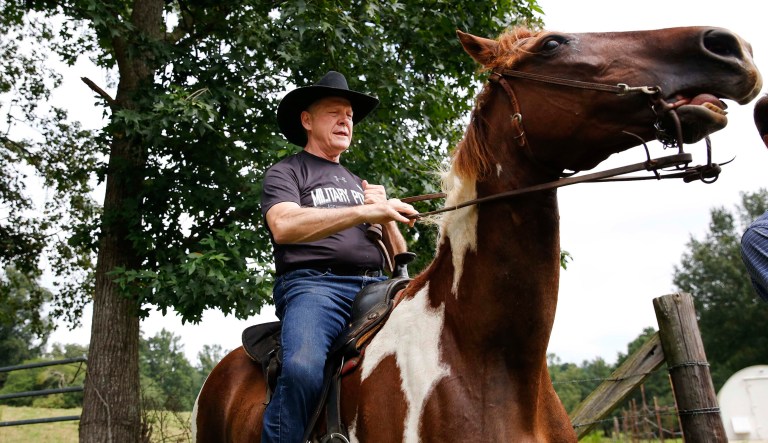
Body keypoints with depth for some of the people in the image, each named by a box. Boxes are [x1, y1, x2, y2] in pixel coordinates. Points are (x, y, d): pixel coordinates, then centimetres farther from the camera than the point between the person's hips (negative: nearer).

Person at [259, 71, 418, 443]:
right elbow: (283, 225, -12)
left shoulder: (360, 184, 30)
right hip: (313, 283, -5)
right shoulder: (286, 172, 12)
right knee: (302, 370, -34)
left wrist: (386, 218, 6)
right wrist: (365, 212, -17)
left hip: (375, 286, 6)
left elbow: (397, 255, 27)